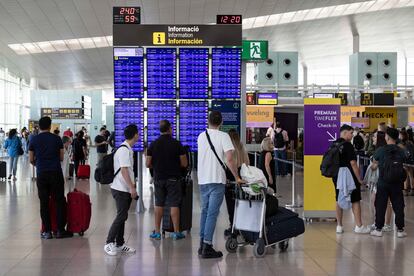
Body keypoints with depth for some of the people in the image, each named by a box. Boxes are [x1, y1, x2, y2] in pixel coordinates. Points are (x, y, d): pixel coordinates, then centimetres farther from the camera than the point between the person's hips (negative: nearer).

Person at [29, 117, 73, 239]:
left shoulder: (34, 140, 3)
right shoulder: (56, 139, 1)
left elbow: (31, 160, 7)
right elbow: (61, 158, 6)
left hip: (41, 174, 1)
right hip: (56, 173, -1)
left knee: (44, 203, 6)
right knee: (60, 201, 6)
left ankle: (47, 231, 7)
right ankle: (60, 230, 5)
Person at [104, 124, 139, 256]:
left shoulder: (127, 149, 15)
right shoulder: (124, 150, -16)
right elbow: (124, 170, -21)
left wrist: (132, 184, 28)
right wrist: (132, 187, -22)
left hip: (125, 189, 10)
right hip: (121, 189, -10)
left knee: (122, 216, 12)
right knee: (121, 216, -10)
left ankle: (120, 244, 17)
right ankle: (109, 243, -4)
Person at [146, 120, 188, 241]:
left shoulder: (153, 144, -1)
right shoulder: (177, 144, -8)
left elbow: (148, 164, 1)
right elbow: (184, 164, -7)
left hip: (158, 178, 3)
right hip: (173, 178, -2)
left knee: (159, 204, 11)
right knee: (174, 205, 2)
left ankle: (157, 232, 15)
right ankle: (176, 232, 5)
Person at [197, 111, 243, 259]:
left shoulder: (201, 136, 8)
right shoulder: (223, 136, -10)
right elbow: (229, 160, -16)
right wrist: (237, 177, -7)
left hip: (202, 180, 6)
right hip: (217, 180, -6)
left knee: (205, 211, 16)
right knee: (212, 213, -4)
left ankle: (202, 244, 20)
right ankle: (207, 247, -6)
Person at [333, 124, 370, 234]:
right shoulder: (347, 145, -16)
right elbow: (353, 163, -18)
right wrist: (359, 179, -12)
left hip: (337, 176, 7)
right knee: (355, 201, 2)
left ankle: (339, 226, 14)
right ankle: (359, 226, 5)